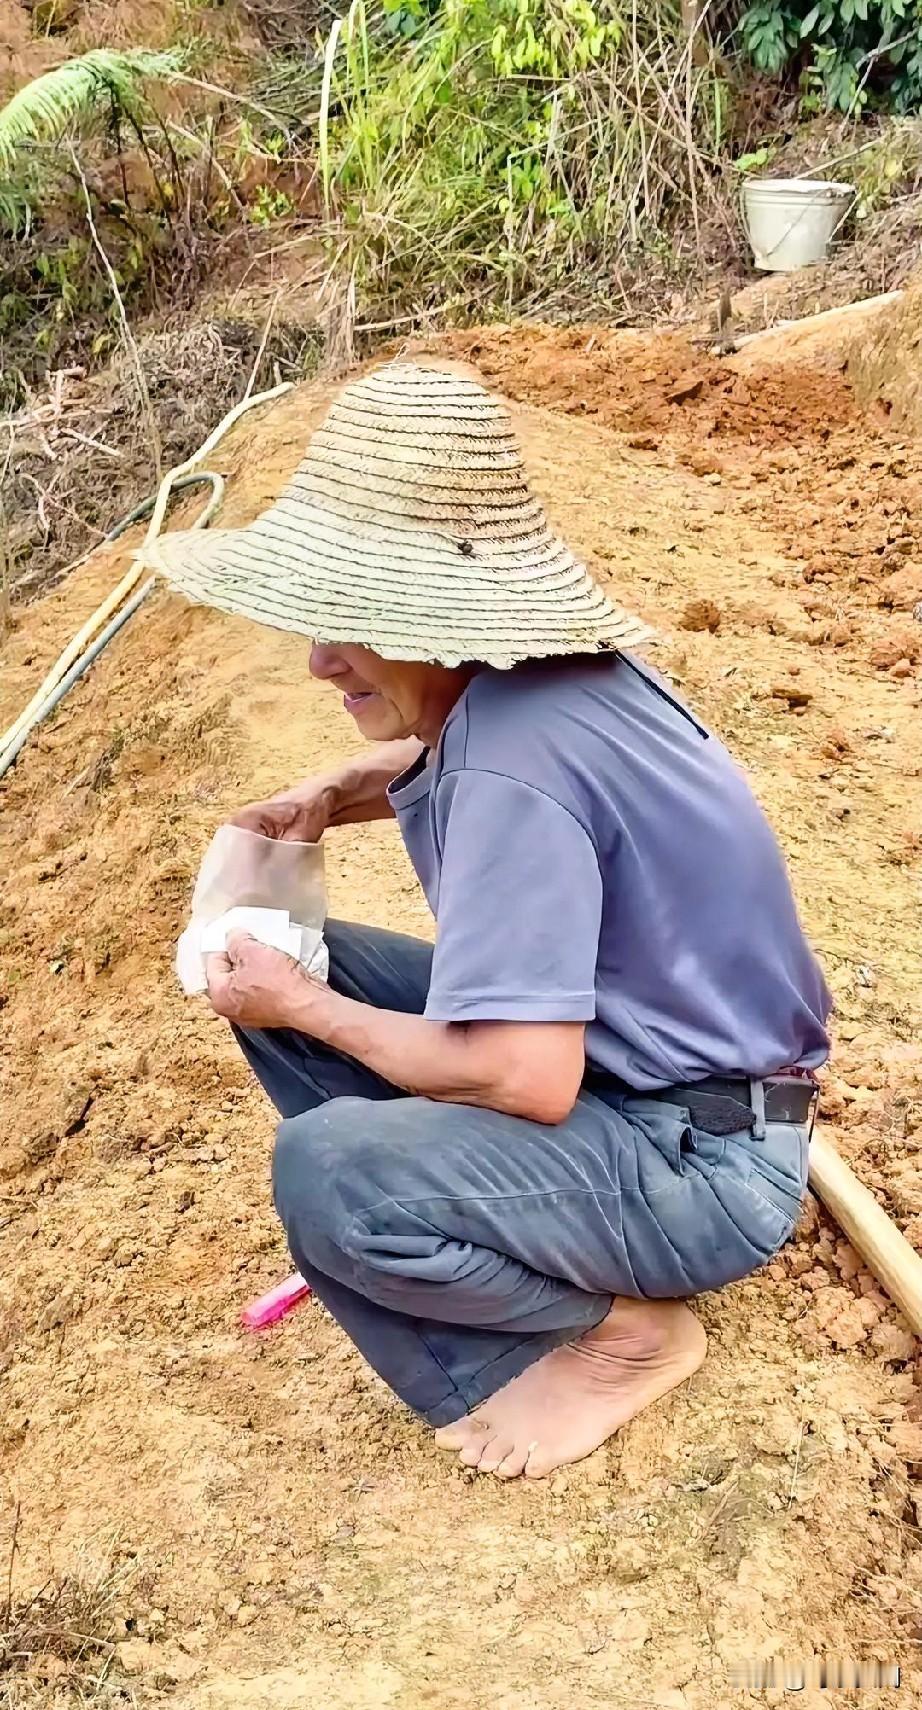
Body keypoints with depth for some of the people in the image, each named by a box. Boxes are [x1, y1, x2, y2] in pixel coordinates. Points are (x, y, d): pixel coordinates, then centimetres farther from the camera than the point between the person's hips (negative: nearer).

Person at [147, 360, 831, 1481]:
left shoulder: (513, 769, -30)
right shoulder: (513, 677, -2)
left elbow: (527, 1081, -32)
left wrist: (306, 1011, -17)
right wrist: (330, 797, 3)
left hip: (706, 1161, -9)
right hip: (623, 1051, 9)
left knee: (324, 1173, -30)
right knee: (277, 973, 4)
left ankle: (619, 1326, -5)